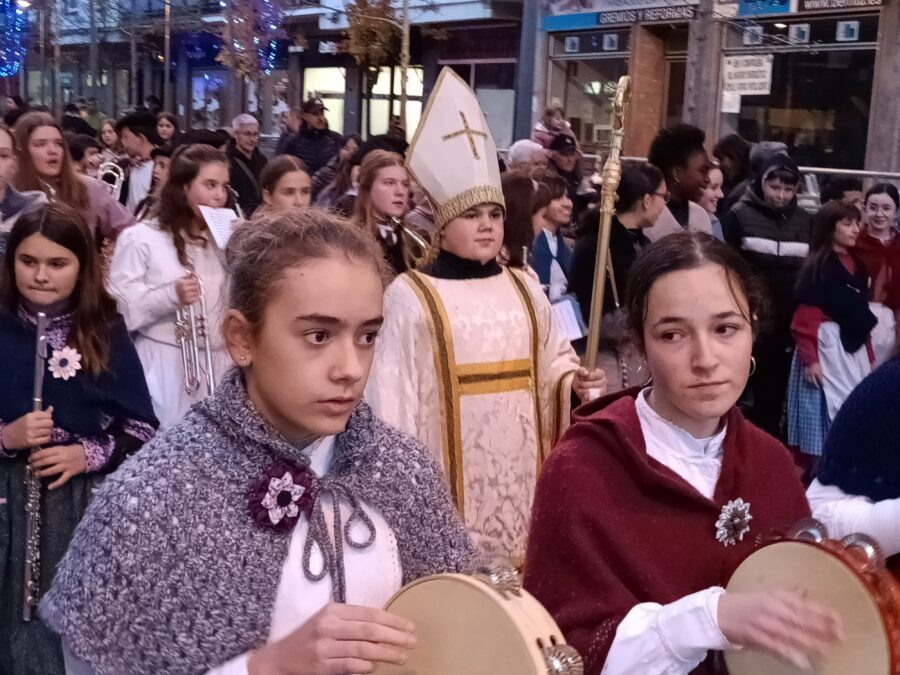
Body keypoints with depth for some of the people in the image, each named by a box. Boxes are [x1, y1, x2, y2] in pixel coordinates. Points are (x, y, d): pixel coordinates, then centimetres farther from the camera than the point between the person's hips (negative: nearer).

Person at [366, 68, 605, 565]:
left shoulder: (524, 288, 10)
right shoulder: (410, 296, -5)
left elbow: (552, 356, 18)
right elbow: (393, 395, -8)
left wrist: (572, 378, -4)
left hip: (517, 455, 5)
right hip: (451, 461, -4)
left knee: (518, 545, 8)